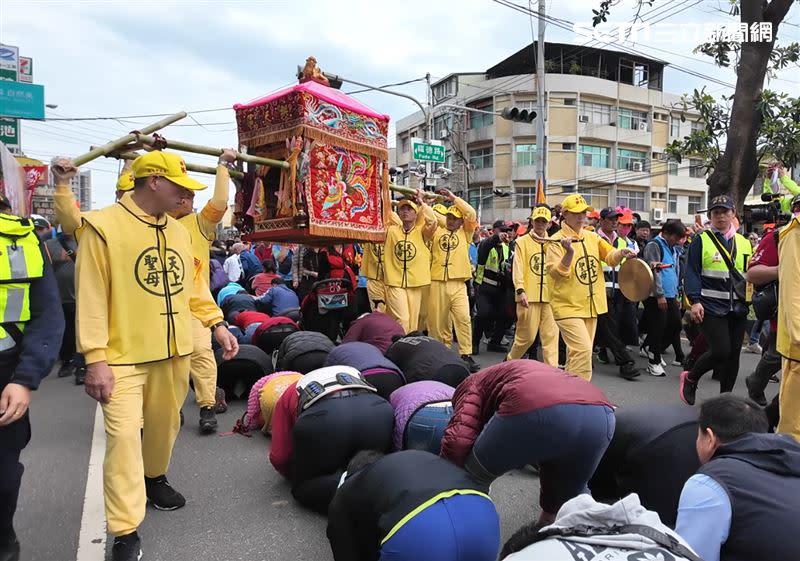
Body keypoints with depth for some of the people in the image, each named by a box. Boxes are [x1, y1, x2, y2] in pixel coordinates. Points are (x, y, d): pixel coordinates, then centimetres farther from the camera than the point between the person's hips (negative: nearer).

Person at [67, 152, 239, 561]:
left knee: (165, 423, 18)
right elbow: (91, 297, -13)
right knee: (124, 434, -6)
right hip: (124, 355, -6)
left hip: (175, 351, 6)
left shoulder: (179, 231, 9)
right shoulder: (103, 226, -11)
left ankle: (155, 478, 44)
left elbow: (193, 284, 16)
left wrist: (217, 324, 9)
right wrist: (95, 358, -15)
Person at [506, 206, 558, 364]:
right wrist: (520, 290, -15)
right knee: (527, 335, 3)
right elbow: (518, 267, -4)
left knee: (551, 335, 1)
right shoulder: (522, 242, 3)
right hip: (529, 296, -3)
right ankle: (510, 360, 26)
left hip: (549, 295, 3)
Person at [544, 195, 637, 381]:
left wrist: (621, 253, -17)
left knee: (577, 352, 14)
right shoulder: (557, 240, -9)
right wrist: (569, 253, -31)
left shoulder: (592, 237, 10)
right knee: (583, 350, -16)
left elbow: (610, 257, 4)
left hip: (591, 306, 7)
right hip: (568, 307, -7)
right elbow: (555, 273, -17)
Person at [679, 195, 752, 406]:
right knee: (720, 351, -13)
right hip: (711, 307, -5)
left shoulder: (744, 243, 13)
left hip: (737, 309, 5)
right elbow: (692, 272, -7)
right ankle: (690, 378, 13)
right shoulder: (701, 241, -1)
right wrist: (695, 301, -16)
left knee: (733, 354, 7)